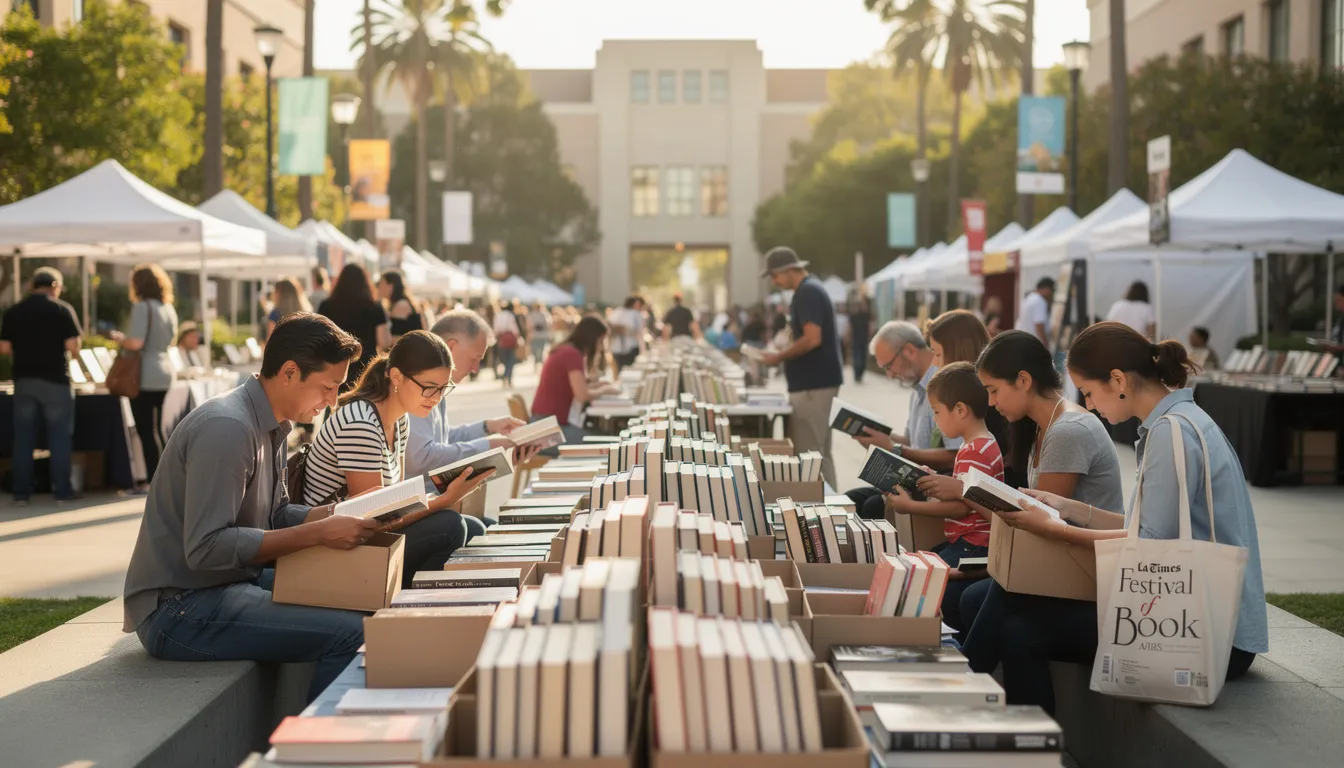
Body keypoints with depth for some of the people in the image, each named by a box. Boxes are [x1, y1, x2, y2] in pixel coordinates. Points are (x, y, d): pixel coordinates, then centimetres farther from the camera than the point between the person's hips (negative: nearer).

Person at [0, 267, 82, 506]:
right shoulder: (62, 309, -7)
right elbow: (73, 347, -12)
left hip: (24, 380, 3)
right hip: (55, 380, -3)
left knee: (23, 438, 8)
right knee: (59, 437, 4)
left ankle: (21, 493, 8)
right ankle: (62, 491, 4)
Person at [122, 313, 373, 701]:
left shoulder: (270, 426, 10)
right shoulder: (227, 428, -21)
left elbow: (275, 515, 16)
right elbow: (206, 547, -26)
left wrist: (340, 515, -1)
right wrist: (317, 534, -24)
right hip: (178, 608, -10)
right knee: (349, 632, -22)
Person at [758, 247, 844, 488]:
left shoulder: (807, 292, -15)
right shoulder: (811, 289, 17)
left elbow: (812, 339, -24)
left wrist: (780, 357, -14)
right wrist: (784, 355, 14)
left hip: (813, 384, -11)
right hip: (819, 381, 11)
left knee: (807, 455, -8)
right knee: (820, 453, 13)